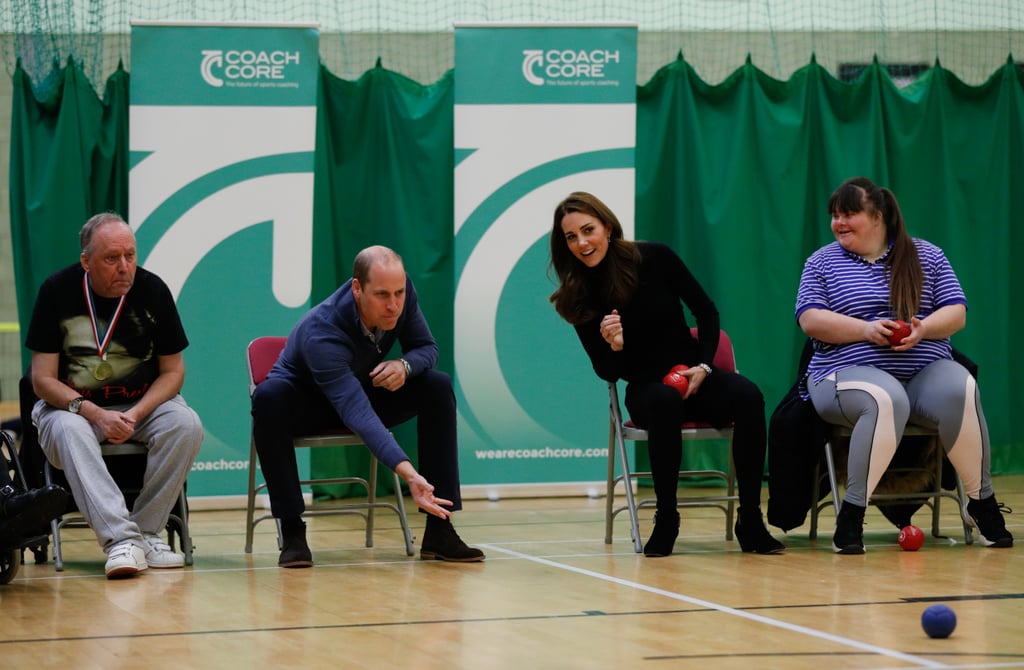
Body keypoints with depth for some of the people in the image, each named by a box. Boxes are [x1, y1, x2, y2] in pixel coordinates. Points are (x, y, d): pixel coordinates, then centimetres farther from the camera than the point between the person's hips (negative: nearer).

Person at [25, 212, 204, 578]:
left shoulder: (152, 290, -5)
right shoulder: (57, 291, -9)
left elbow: (172, 371, 1)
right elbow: (43, 379, -8)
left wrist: (134, 415, -17)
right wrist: (96, 414, -23)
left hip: (143, 403, 2)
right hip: (71, 404, -2)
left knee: (186, 425, -28)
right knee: (68, 432, -36)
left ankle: (146, 531, -22)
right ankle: (120, 539, -48)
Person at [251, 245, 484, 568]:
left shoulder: (402, 293, -22)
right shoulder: (321, 333, -39)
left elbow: (426, 347, -6)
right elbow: (356, 411, -49)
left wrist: (405, 366, -32)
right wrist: (407, 472, -61)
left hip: (365, 390, 5)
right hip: (303, 402, -5)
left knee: (438, 387, -19)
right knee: (268, 398, -39)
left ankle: (439, 530, -18)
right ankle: (292, 533, -30)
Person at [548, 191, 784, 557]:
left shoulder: (654, 259, -6)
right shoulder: (578, 297, -4)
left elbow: (707, 313, 3)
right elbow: (606, 372, 0)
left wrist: (703, 366, -10)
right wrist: (613, 347, -22)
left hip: (693, 375, 1)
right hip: (644, 388, -1)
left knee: (748, 396, -30)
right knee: (666, 401, -38)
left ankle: (750, 520, -28)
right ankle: (665, 520, -28)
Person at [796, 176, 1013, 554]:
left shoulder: (927, 257, 13)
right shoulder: (822, 262, 10)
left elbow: (956, 313, 6)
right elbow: (810, 320, -2)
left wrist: (923, 329, -16)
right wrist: (866, 330, -17)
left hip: (926, 371, 2)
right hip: (850, 374, -2)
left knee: (959, 390, -33)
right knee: (887, 400, -39)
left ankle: (982, 504, -18)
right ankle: (851, 516, -32)